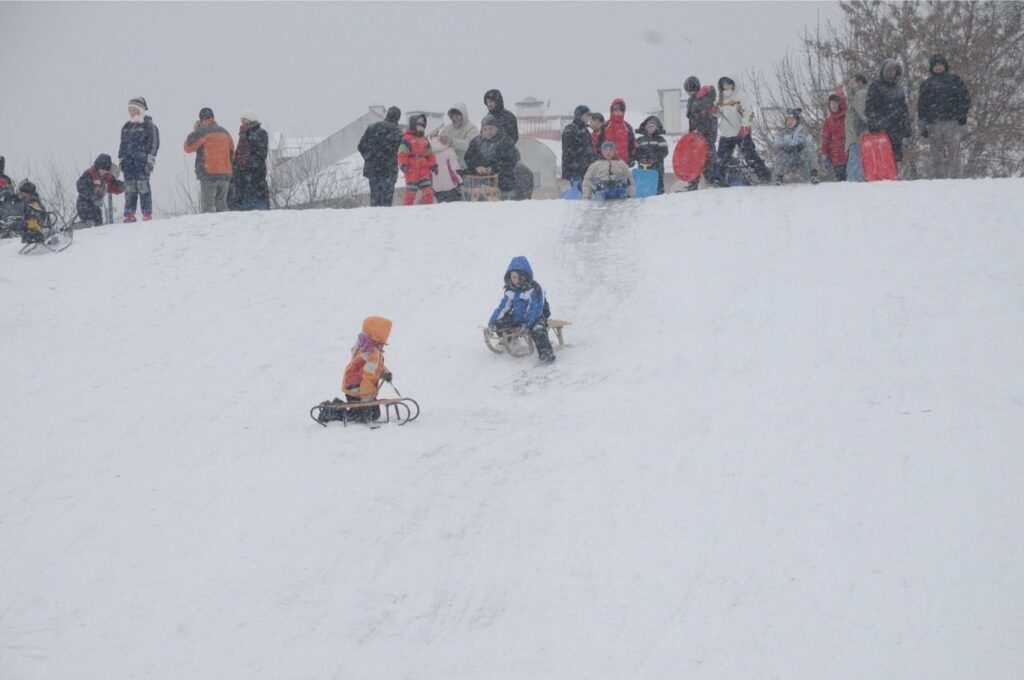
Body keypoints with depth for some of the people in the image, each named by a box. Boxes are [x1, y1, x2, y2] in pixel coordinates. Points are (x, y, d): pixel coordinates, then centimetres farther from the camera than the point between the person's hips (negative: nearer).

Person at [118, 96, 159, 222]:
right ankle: (129, 214, 2)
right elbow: (122, 144, 26)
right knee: (129, 188, 2)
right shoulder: (126, 127, 21)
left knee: (143, 186, -10)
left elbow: (154, 143, -4)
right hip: (128, 162, 6)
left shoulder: (148, 126, 1)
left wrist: (150, 160, -10)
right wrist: (121, 159, 19)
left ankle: (147, 213, -7)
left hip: (142, 160, -6)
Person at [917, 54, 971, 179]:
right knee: (937, 155, 0)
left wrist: (962, 114, -1)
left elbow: (965, 97, 11)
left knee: (953, 152, -11)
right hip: (933, 125, 2)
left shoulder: (954, 79, 12)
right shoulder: (927, 84, 18)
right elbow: (921, 106, 17)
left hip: (952, 122, -2)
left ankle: (954, 176, -13)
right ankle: (938, 179, 0)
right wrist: (922, 125, 9)